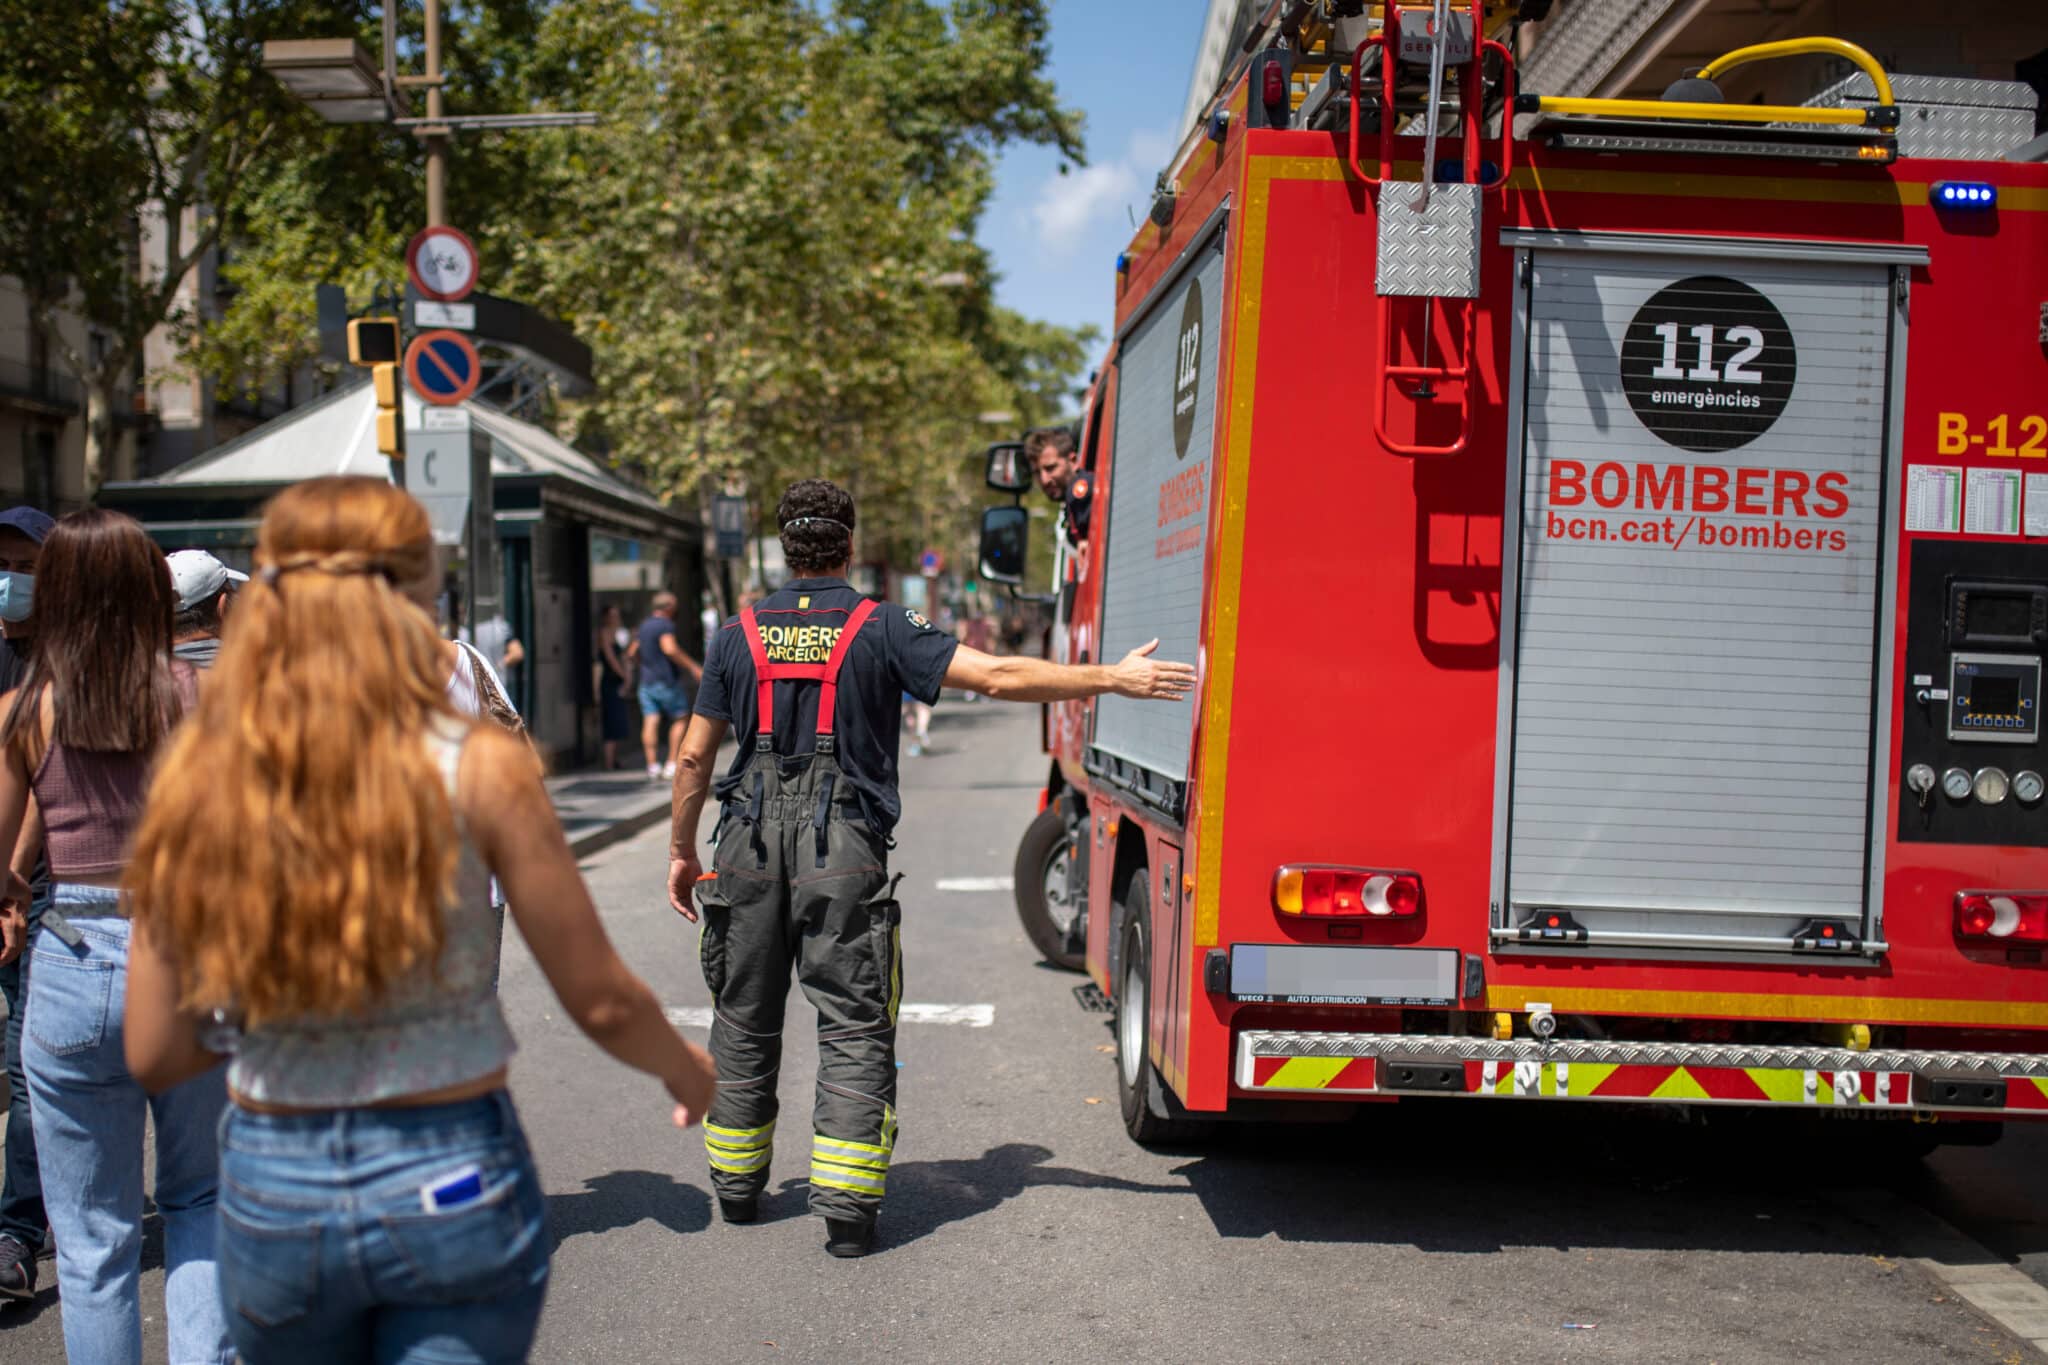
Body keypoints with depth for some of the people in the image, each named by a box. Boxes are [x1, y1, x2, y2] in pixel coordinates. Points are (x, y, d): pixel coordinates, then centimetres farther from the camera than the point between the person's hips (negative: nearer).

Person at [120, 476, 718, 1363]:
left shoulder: (198, 787, -6)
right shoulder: (478, 771, -15)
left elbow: (154, 1056, -1)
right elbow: (603, 1003, -8)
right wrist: (686, 1069, 12)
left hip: (270, 1191, 3)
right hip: (452, 1184, -3)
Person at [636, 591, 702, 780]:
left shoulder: (645, 625, 17)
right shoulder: (665, 625, -10)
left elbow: (634, 654, 23)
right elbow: (670, 649, -26)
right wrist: (693, 667, -25)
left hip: (646, 681, 7)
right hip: (666, 681, -7)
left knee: (650, 722, -1)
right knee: (681, 718, 4)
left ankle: (652, 764, -8)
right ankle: (672, 763, -2)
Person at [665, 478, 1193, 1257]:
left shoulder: (739, 635, 7)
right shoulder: (880, 630, -3)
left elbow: (694, 757, 8)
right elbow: (999, 678, -11)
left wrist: (682, 850, 20)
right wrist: (1118, 679, -7)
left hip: (752, 849, 4)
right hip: (844, 853, -3)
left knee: (745, 1023, 16)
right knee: (854, 1028, 2)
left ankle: (736, 1187, 28)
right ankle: (846, 1205, -2)